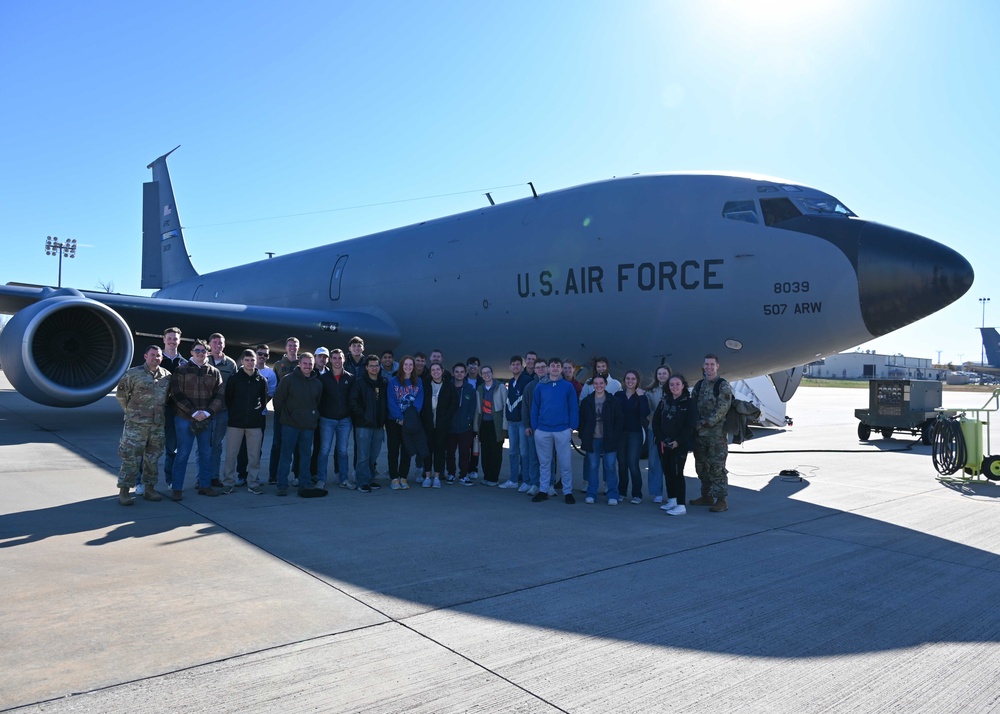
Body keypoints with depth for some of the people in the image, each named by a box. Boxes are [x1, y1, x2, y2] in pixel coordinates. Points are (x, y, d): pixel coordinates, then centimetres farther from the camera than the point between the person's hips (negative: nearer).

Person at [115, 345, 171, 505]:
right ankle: (124, 491, 6)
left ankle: (149, 488, 22)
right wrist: (130, 411, 3)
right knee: (130, 458, -2)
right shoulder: (133, 374, -6)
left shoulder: (166, 376, 6)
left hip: (158, 424, 4)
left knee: (152, 458, 11)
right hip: (136, 424, -4)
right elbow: (121, 393, 0)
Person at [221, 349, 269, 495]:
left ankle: (253, 484, 13)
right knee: (231, 454, 2)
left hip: (255, 423, 1)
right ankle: (228, 483, 12)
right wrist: (233, 413, 4)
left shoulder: (261, 380, 5)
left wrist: (259, 408, 2)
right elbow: (227, 398, 6)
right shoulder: (233, 379, 1)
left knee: (254, 455, 4)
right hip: (235, 422, -1)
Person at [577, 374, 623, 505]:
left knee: (610, 467, 1)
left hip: (609, 439, -1)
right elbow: (582, 421, 8)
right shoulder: (586, 401, 6)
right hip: (592, 439, 2)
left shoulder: (613, 401, 1)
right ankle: (591, 494, 16)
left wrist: (616, 438, -6)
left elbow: (618, 421, 1)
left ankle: (613, 495, 9)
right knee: (593, 466, 7)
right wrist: (583, 437, 2)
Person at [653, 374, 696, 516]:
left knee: (677, 472, -9)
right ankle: (672, 500, 21)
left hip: (680, 444, -5)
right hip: (663, 444, 5)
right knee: (667, 471, 9)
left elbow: (690, 425, -10)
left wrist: (678, 441, -16)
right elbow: (656, 421, 7)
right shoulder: (664, 402, 11)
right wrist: (661, 439, -6)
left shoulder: (688, 402, -2)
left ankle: (681, 505, -7)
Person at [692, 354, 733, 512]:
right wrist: (695, 423, 0)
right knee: (702, 466, 14)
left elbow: (721, 409, -15)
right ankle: (706, 496, 27)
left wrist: (706, 422, -16)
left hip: (716, 434, -7)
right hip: (699, 433, 7)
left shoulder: (723, 386, -7)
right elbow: (693, 406, 13)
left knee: (717, 467, -5)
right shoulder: (699, 385, 14)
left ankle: (721, 500, 2)